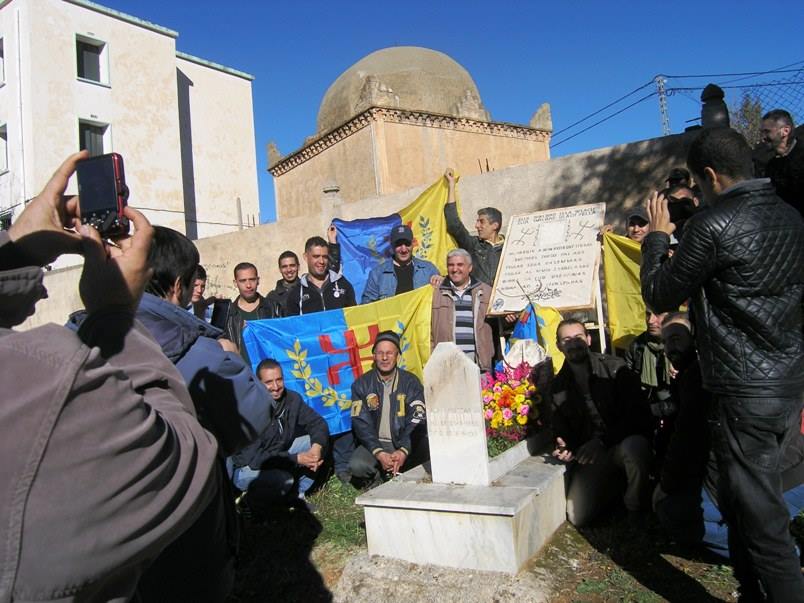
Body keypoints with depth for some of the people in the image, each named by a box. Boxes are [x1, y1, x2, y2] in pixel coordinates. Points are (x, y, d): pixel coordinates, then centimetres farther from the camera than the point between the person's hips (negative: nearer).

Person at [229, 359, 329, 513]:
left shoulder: (292, 399, -10)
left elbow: (318, 423, -7)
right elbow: (253, 458, -30)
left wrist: (316, 447, -29)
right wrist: (297, 459, -31)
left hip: (278, 458, 6)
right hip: (247, 469, -6)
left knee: (314, 441, -9)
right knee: (283, 479, -33)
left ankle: (296, 494, 3)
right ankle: (250, 501, -1)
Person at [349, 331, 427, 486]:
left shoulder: (411, 382, 0)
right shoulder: (362, 384, 1)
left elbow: (417, 421, -8)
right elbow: (361, 423, -6)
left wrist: (404, 451, -24)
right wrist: (378, 453, -21)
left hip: (405, 444, 0)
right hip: (374, 444, 0)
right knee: (357, 466, -30)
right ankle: (381, 485, 2)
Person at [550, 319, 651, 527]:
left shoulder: (615, 368, -8)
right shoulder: (558, 386, 6)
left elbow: (633, 415, -15)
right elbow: (561, 430, 15)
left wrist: (602, 441, -25)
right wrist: (564, 448, -8)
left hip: (623, 442, -3)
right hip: (588, 455, 3)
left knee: (633, 446, -39)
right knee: (577, 516, -11)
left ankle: (635, 510, -10)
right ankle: (611, 487, 20)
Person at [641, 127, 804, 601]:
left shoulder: (713, 226, -18)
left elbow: (660, 296, -8)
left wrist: (658, 236, 5)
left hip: (744, 389, -8)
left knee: (759, 516, 3)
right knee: (750, 500, 20)